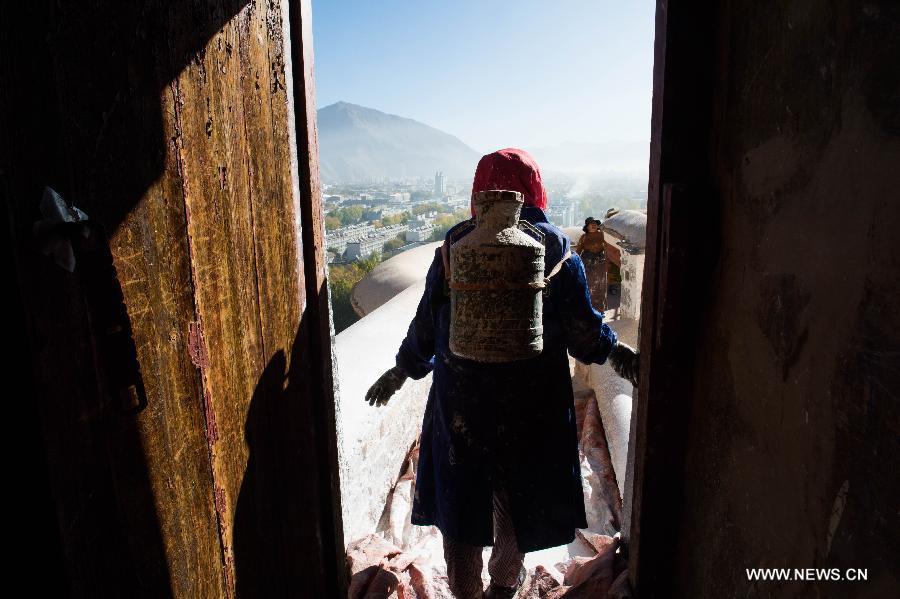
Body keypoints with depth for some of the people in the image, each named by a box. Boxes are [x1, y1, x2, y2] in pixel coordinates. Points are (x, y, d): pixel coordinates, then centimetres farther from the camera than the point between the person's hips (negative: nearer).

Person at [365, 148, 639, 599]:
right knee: (518, 489, 22)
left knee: (460, 490, 16)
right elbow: (584, 330, -9)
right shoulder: (557, 252, -8)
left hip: (461, 397, 0)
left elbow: (426, 325, -3)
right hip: (531, 400, 1)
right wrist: (618, 354, 11)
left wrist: (403, 370, 13)